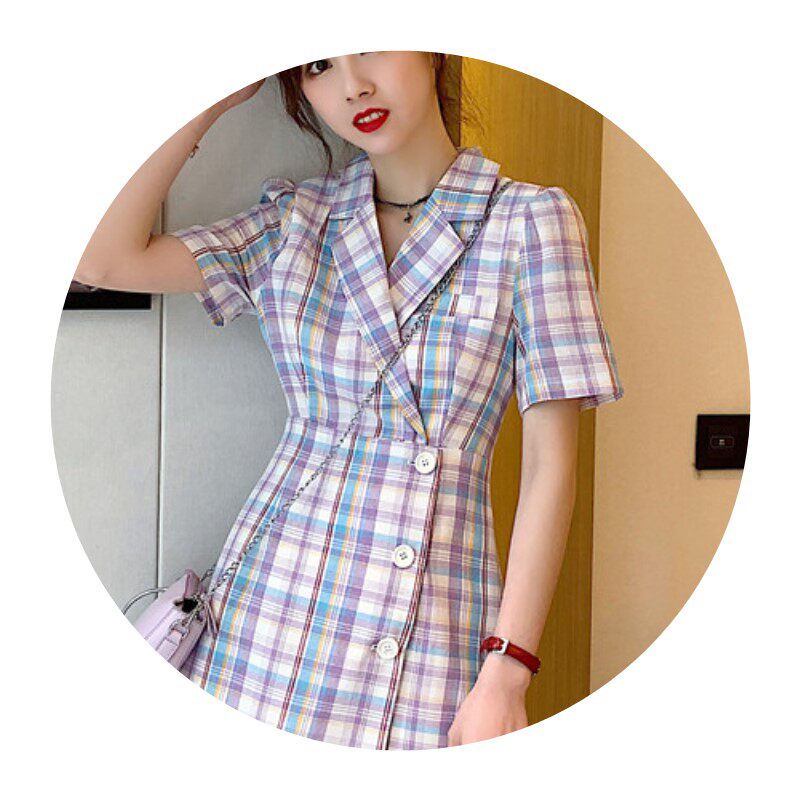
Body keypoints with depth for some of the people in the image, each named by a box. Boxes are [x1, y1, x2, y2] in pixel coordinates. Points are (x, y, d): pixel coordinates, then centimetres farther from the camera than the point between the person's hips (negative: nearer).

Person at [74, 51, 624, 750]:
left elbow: (550, 462, -5)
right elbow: (105, 258, 0)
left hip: (435, 624, -2)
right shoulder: (296, 216, 9)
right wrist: (208, 103, 3)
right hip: (272, 605, 3)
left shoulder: (531, 219, -1)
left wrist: (508, 671, -11)